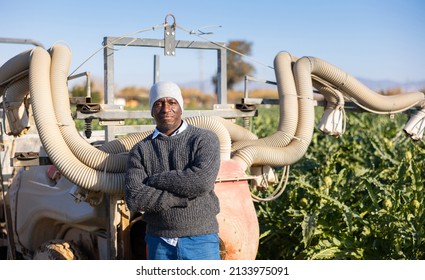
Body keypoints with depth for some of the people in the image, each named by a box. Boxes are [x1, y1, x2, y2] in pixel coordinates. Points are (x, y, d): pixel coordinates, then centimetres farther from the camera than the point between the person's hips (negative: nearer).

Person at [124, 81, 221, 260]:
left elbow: (202, 180, -19)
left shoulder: (204, 139, -1)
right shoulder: (140, 150, 4)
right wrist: (185, 197, -16)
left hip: (200, 240, -2)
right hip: (159, 243, 3)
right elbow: (134, 198, -9)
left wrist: (154, 180, -9)